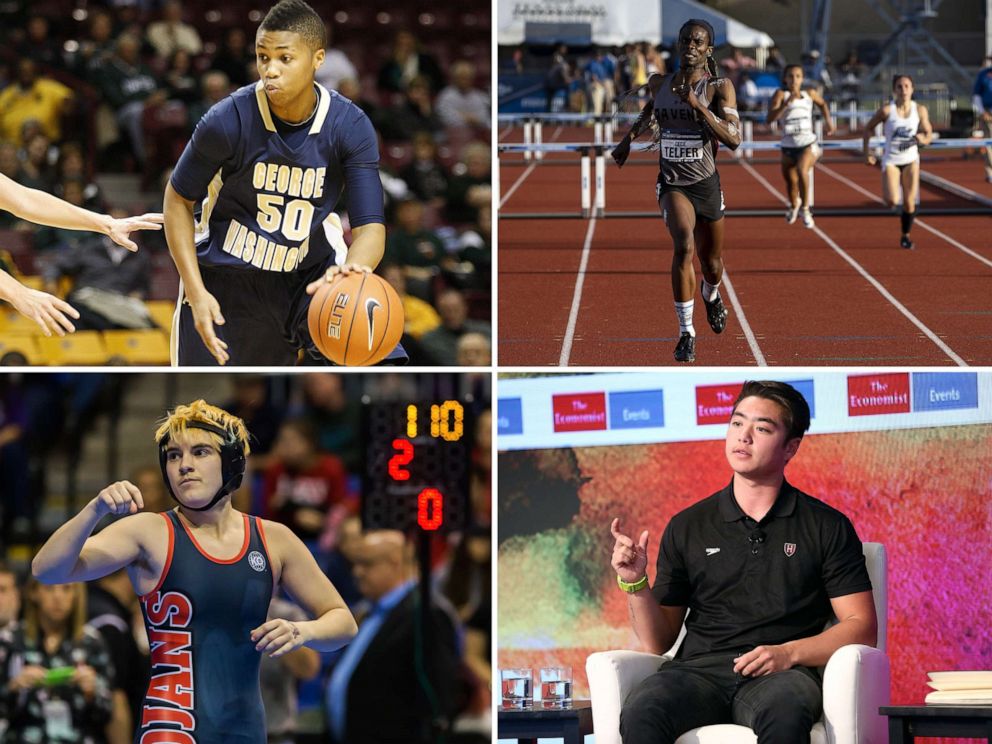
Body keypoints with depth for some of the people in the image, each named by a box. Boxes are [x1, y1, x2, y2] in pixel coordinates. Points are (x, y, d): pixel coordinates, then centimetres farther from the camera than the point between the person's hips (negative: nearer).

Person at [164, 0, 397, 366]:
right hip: (227, 280, -1)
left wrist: (351, 272, -45)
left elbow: (370, 226, -20)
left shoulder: (350, 127, -16)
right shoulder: (229, 120, -21)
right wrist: (197, 293, -16)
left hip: (309, 275, 1)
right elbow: (178, 200, -8)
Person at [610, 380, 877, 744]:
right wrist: (635, 585, -1)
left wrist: (789, 653, -8)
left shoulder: (827, 527, 13)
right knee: (640, 713, -34)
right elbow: (659, 642, 18)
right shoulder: (687, 527, 18)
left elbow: (862, 628, 7)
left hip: (779, 676, -2)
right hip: (698, 671, 2)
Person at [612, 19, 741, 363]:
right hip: (671, 183, 0)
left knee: (711, 263, 16)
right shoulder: (659, 84, 1)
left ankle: (712, 295, 56)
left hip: (706, 183, 0)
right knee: (684, 244, -28)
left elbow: (734, 139, -19)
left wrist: (698, 106, -25)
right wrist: (629, 137, 23)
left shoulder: (720, 87, -8)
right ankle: (686, 332, -22)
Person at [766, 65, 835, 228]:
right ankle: (794, 206, 51)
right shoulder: (781, 94, -5)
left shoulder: (810, 94, 4)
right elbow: (770, 118, -20)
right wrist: (787, 102, -28)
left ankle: (805, 209, -14)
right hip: (788, 146, 1)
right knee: (790, 180, 16)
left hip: (808, 144, -1)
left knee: (802, 171, -30)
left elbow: (822, 104, 29)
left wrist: (828, 119, 18)